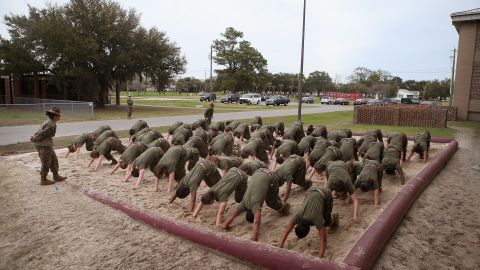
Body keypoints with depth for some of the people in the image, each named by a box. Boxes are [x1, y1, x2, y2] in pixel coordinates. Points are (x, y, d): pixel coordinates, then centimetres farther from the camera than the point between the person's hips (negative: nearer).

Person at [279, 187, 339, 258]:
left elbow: (323, 241, -35)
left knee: (325, 222, -8)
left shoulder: (317, 220, -36)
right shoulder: (298, 216, -26)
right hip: (311, 192, 4)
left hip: (326, 195, -3)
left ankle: (333, 217, 21)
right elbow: (285, 233, -23)